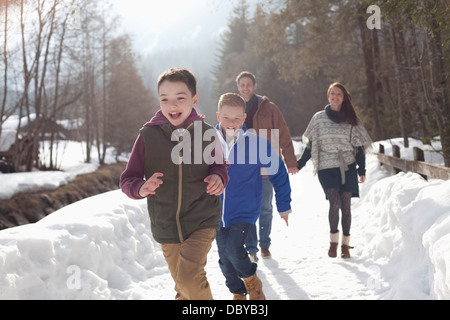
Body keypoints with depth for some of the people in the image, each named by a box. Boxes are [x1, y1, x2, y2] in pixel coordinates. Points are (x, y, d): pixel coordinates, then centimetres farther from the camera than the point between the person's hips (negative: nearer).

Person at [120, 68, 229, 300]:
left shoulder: (206, 133, -6)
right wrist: (141, 188, -25)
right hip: (166, 226, 2)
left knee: (189, 280, -21)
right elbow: (127, 180, -2)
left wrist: (218, 177, -13)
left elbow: (219, 165, 11)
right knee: (183, 289, 17)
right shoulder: (148, 135, -6)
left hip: (202, 222, -2)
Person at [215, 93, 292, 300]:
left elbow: (278, 173, 1)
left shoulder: (257, 143, -12)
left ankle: (252, 282, 10)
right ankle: (238, 294, 36)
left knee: (233, 251, -20)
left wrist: (284, 205, 5)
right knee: (225, 260, 11)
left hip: (245, 211, -3)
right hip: (217, 213, 3)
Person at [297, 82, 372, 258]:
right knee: (335, 202, -16)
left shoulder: (351, 119, 9)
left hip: (347, 167, 1)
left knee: (345, 205, 0)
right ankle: (333, 240, 0)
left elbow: (358, 146, 9)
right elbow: (311, 143, 11)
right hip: (326, 167, -1)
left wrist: (362, 169, 4)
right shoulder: (319, 118, 7)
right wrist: (299, 164, 7)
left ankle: (345, 244, 11)